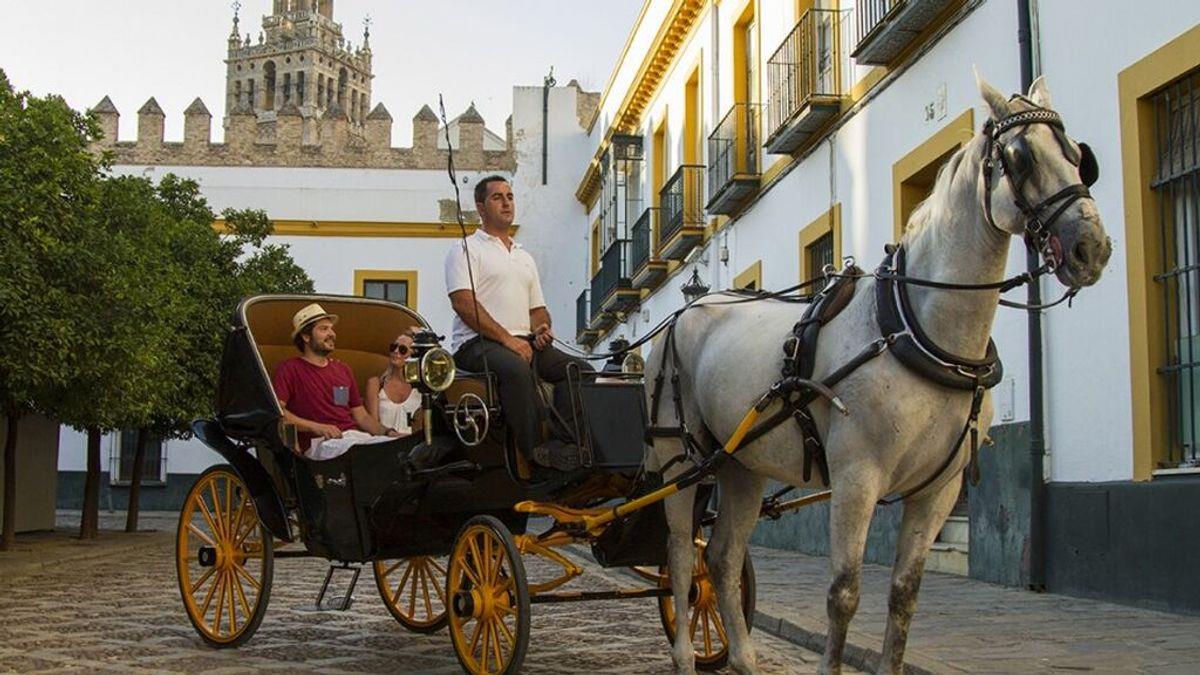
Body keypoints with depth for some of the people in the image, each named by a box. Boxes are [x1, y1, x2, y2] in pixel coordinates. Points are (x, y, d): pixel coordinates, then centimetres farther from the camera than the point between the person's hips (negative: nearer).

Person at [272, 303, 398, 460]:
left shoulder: (343, 369, 28)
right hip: (320, 442, -6)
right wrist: (316, 427, -16)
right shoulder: (289, 369, 9)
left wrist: (387, 433, 7)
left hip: (356, 436, 6)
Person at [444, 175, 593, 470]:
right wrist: (507, 338, -17)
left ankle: (562, 444, -29)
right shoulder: (466, 249, 6)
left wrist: (542, 328, 2)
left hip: (525, 341, 7)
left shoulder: (525, 257, 29)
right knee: (517, 368, -39)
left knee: (580, 369, -16)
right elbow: (463, 303, -9)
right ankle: (534, 452, -35)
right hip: (478, 343, -7)